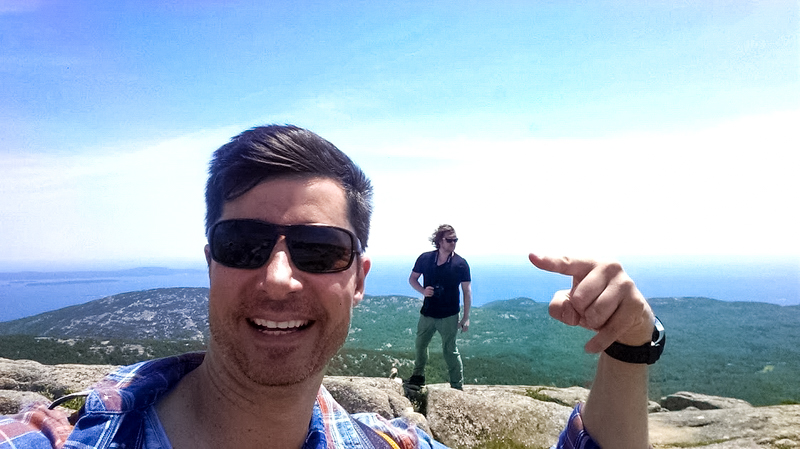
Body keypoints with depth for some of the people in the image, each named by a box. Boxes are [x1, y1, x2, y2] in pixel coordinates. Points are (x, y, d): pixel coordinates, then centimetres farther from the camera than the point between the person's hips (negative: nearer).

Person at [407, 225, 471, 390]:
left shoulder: (460, 264, -10)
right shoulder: (425, 258, -4)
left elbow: (467, 291, -7)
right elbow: (412, 279, 8)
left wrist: (466, 318, -9)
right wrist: (423, 290, -13)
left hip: (449, 316, -3)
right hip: (427, 313, 4)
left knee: (450, 351, 3)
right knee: (420, 345, 18)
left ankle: (458, 386, 18)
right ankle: (418, 376, 42)